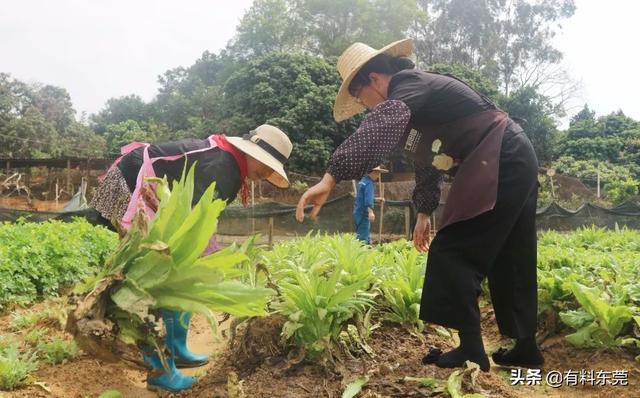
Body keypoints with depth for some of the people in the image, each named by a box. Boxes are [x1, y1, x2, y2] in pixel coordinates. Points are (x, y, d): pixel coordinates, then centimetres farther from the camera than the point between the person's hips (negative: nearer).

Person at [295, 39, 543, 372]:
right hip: (515, 162, 11)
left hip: (499, 165, -11)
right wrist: (425, 212, 27)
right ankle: (525, 346, 22)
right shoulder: (412, 99, 21)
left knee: (453, 252, -10)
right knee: (508, 259, 13)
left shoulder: (409, 85, -12)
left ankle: (470, 349, -5)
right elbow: (426, 160, 27)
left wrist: (331, 177, -44)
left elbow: (378, 129, -35)